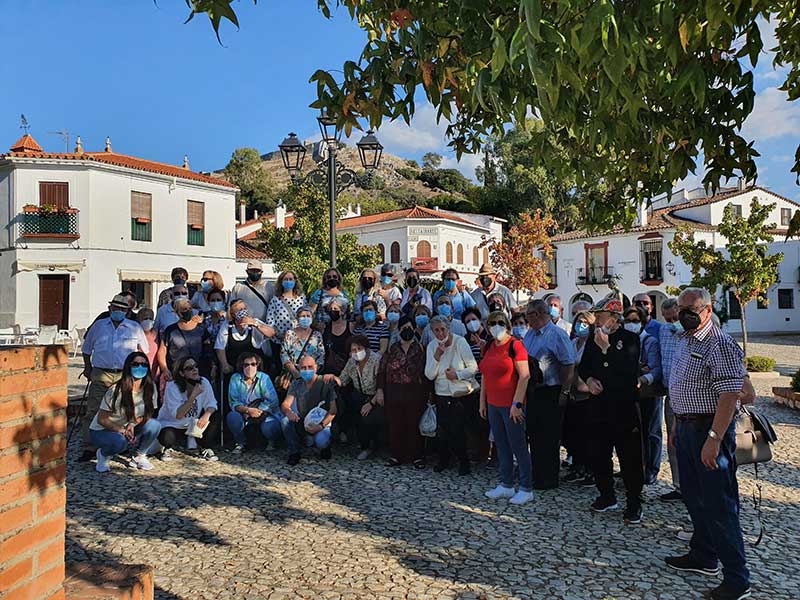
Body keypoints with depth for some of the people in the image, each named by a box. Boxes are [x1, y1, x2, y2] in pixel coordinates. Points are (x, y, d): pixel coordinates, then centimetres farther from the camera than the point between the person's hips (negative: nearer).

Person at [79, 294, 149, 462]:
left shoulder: (135, 328, 11)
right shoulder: (99, 326, 14)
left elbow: (144, 351, 20)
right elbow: (86, 349, 25)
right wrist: (88, 368, 17)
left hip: (126, 376, -1)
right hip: (101, 375, 1)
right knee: (93, 412, -5)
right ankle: (89, 448, -2)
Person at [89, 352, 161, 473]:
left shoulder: (150, 388, -11)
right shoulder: (115, 390, -22)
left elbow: (148, 414, 1)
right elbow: (101, 419, -16)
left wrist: (132, 424, -19)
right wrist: (122, 431, -29)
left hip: (129, 429, 4)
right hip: (101, 431, -4)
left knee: (154, 425, -23)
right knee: (120, 441, -37)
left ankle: (139, 456, 1)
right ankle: (103, 454, -1)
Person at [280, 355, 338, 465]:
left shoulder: (325, 384, -8)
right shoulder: (296, 384, 3)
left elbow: (333, 410, -13)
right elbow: (285, 404, -7)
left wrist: (321, 425, -28)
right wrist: (288, 411, -33)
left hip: (321, 424, -3)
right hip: (301, 424, 3)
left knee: (320, 442, -34)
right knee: (285, 418, -25)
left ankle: (324, 446, 7)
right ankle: (294, 452, -10)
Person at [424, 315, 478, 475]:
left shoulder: (460, 342, -9)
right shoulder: (432, 346, 2)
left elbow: (473, 368, -9)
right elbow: (429, 375, -3)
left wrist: (457, 375, -21)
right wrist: (436, 357, -16)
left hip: (462, 394, -3)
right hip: (442, 395, 3)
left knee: (458, 431, -3)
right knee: (443, 430, 5)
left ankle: (464, 462, 17)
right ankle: (443, 460, 27)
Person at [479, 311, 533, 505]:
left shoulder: (515, 345, -11)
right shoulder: (490, 347, 12)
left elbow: (525, 375, -16)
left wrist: (517, 403, -19)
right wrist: (483, 401, 15)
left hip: (511, 406, -7)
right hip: (493, 405, 7)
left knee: (518, 446, -1)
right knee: (501, 446, 13)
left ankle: (526, 489, 9)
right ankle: (506, 486, 23)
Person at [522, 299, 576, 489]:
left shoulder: (557, 335, -12)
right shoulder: (530, 334, 12)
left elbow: (569, 365, -15)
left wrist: (565, 392, -16)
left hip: (550, 393, -8)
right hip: (532, 392, 8)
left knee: (549, 438, 1)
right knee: (534, 434, 14)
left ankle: (549, 479, 12)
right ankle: (537, 475, 26)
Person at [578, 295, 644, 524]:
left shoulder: (630, 338, -7)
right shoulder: (593, 339, 10)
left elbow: (629, 370, -19)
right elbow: (583, 367, 17)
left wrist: (606, 347, -21)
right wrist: (589, 379, -4)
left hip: (624, 406, -6)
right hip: (599, 405, 6)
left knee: (630, 457, 1)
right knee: (598, 454, 12)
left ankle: (634, 504, 13)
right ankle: (607, 496, 29)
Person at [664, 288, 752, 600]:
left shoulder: (720, 345, -17)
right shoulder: (684, 341, 11)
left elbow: (730, 395, -24)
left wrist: (714, 439, -28)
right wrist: (677, 425, 19)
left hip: (711, 428, -9)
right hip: (687, 427, 9)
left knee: (718, 504, -3)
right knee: (694, 497, 19)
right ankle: (703, 557, 35)